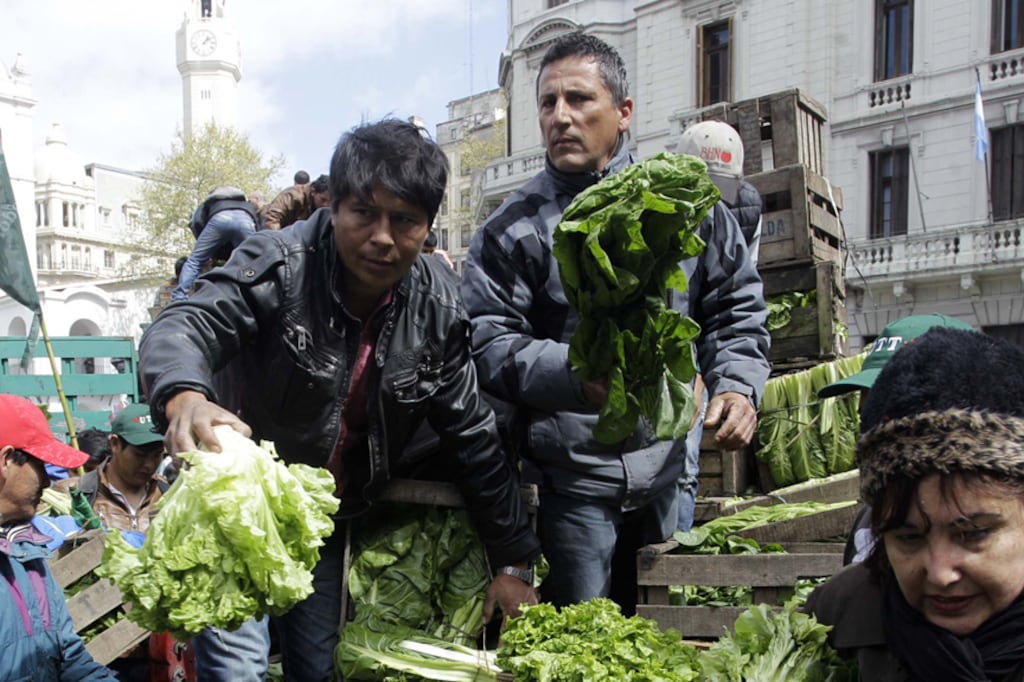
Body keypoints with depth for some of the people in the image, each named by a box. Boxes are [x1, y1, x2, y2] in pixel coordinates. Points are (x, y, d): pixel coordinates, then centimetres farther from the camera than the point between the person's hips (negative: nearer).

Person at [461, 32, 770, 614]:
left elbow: (738, 304, 10)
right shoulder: (516, 227, -7)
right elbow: (487, 342, -14)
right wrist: (575, 373, -30)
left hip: (666, 466, 4)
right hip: (569, 475, -3)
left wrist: (738, 386, -6)